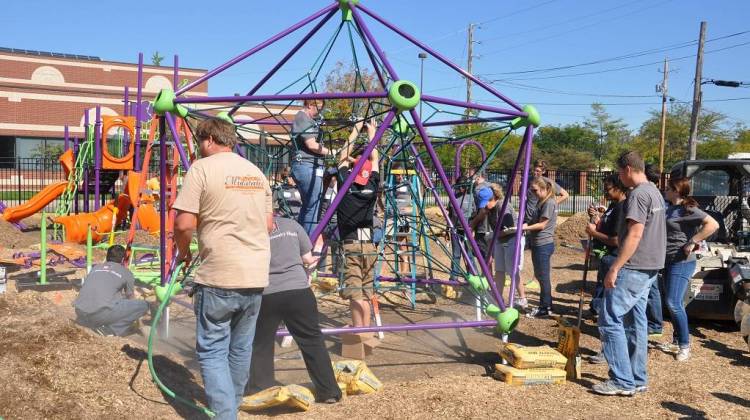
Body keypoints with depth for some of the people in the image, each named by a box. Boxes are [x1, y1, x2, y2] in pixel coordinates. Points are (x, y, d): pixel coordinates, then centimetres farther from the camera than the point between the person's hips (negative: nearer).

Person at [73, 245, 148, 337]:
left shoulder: (95, 267, 27)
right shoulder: (126, 272, 16)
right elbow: (130, 297, 32)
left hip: (81, 312, 6)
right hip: (102, 313, -6)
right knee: (143, 305, 7)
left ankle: (95, 325, 13)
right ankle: (113, 328, 0)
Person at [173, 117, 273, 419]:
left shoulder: (202, 168, -7)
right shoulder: (256, 172, 13)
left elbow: (184, 224, -13)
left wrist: (183, 253, 5)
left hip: (219, 275, -6)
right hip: (256, 274, 7)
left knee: (212, 350, 2)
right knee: (241, 348, 18)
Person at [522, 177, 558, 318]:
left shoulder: (549, 203, -14)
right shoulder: (541, 202, 15)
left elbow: (541, 225, -18)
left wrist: (526, 227, -22)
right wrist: (527, 225, 3)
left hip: (543, 245, -10)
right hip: (538, 244, 10)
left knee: (543, 277, -2)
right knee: (540, 275, 16)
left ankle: (545, 309, 6)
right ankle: (544, 306, 25)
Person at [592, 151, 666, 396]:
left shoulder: (638, 194, -15)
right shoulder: (655, 192, 16)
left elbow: (634, 235, -22)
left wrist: (614, 268, -21)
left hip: (634, 268, -10)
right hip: (650, 268, 10)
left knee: (610, 320, -6)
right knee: (636, 321, 13)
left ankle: (623, 382, -4)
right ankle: (638, 380, 18)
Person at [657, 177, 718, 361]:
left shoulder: (688, 209, -15)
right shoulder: (670, 208, 11)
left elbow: (713, 224, -26)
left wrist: (692, 242, -24)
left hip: (682, 262, -9)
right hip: (669, 261, 9)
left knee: (674, 303, -11)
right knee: (672, 303, 14)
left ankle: (685, 345, 0)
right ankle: (676, 341, 25)